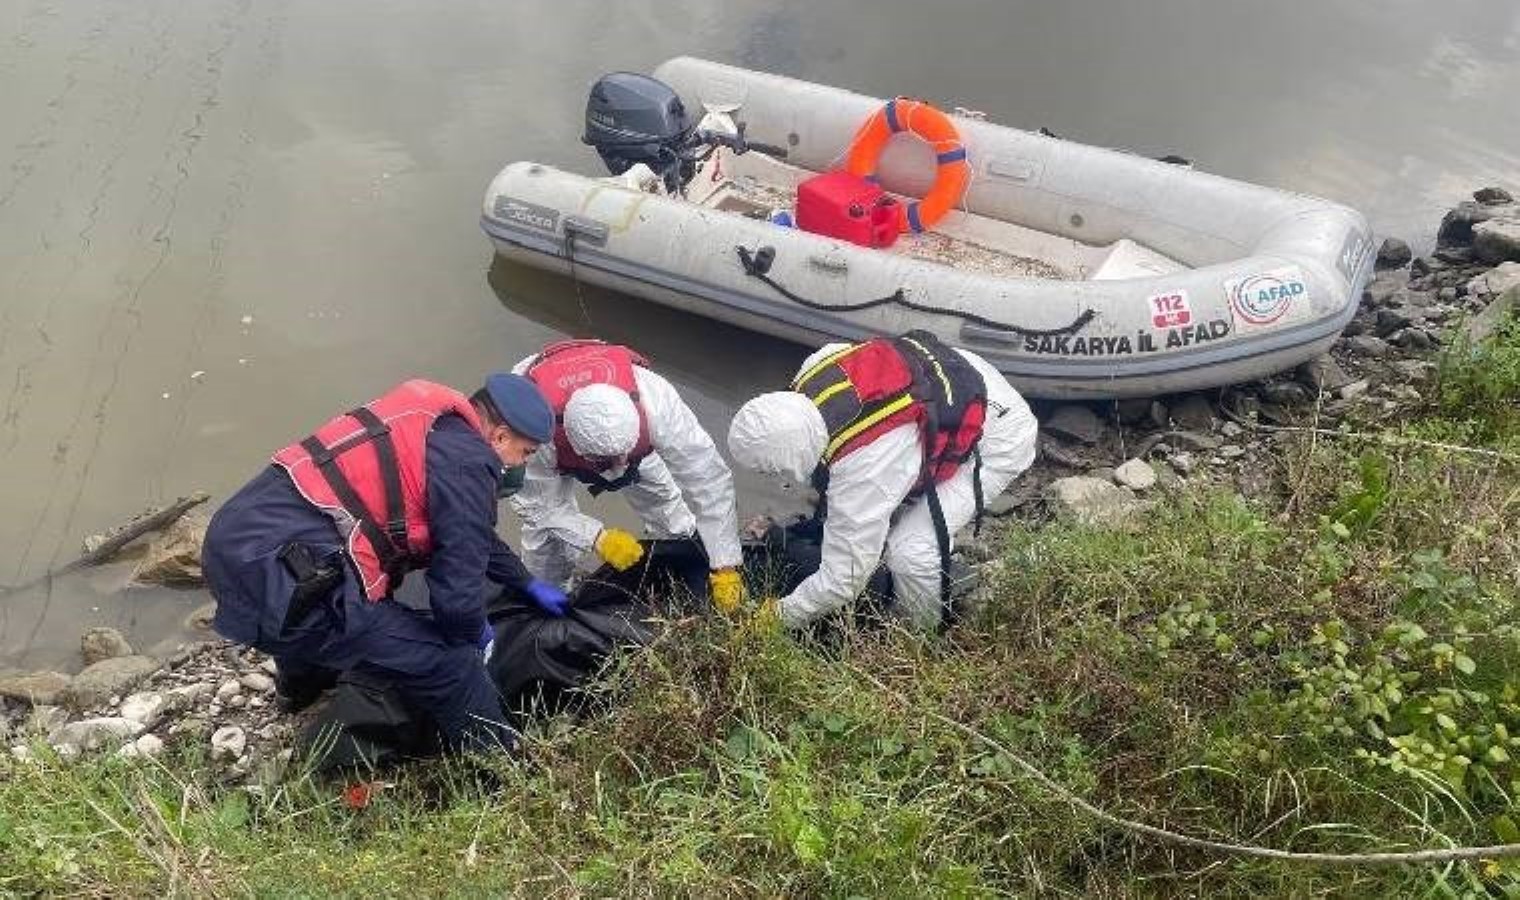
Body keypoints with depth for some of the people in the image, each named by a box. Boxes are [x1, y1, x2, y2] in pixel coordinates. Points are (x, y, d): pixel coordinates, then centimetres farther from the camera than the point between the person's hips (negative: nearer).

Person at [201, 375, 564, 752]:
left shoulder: (432, 417, 17)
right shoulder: (466, 463, -11)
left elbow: (470, 532, 33)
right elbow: (456, 594, -11)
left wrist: (527, 584, 40)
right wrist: (472, 632, 12)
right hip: (278, 578, -11)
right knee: (447, 663, -7)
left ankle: (300, 690, 69)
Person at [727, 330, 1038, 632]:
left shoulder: (862, 471, -36)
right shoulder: (813, 370, -19)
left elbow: (843, 579, -25)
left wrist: (780, 615, -6)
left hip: (1000, 437, -9)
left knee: (911, 550, -16)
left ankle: (925, 635, 13)